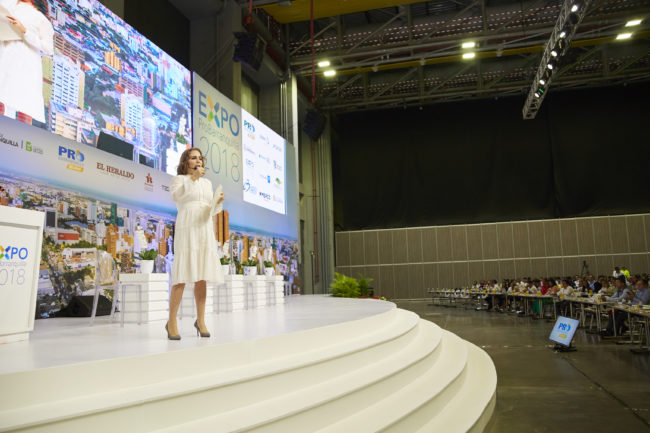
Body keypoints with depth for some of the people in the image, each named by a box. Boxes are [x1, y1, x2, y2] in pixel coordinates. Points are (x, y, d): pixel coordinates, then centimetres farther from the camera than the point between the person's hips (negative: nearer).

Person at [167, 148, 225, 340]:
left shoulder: (207, 183, 21)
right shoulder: (178, 179, 7)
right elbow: (176, 196, -15)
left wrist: (218, 201, -2)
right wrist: (193, 177, -17)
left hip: (205, 231, 5)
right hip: (186, 230, -5)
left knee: (202, 277, 2)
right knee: (182, 276, -11)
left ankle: (200, 320, 8)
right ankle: (171, 322, -4)